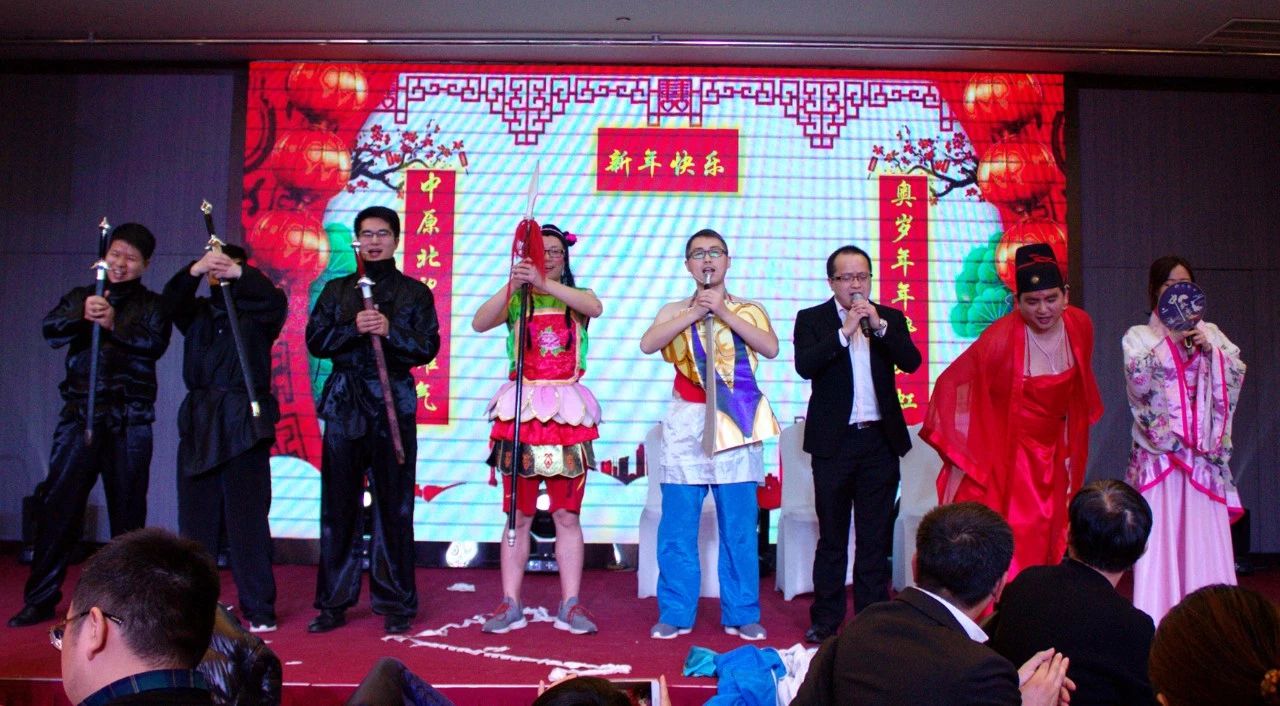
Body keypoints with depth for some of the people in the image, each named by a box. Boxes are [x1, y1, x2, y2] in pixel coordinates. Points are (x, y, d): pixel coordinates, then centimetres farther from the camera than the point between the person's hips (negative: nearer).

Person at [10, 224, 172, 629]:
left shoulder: (151, 305, 8)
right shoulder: (81, 297, 14)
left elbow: (155, 343, -10)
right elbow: (51, 330, -4)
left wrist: (114, 324, -26)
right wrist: (82, 315, -24)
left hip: (129, 420, -1)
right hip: (79, 414, 2)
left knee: (127, 509, 3)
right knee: (57, 504, -2)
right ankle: (41, 599, 7)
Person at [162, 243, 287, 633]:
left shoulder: (256, 312, 9)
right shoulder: (196, 311, 16)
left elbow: (275, 300, -11)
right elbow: (172, 299, -3)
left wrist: (239, 274, -23)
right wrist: (195, 270, -21)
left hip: (244, 424, -3)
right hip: (199, 423, 4)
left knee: (247, 519, -5)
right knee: (196, 518, 5)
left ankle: (259, 609, -1)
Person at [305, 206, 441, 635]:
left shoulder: (415, 292, 9)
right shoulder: (336, 291, 15)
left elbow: (427, 348, 0)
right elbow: (315, 341, 5)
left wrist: (390, 331, -15)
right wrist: (354, 329, -11)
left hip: (393, 404, -2)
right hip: (344, 404, 2)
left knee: (394, 506, -1)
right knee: (338, 505, 3)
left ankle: (395, 604, 8)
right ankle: (334, 602, 13)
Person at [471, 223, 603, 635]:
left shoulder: (576, 299, 10)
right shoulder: (515, 300, 8)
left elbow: (595, 307, -15)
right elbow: (479, 324, -10)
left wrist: (545, 283, -25)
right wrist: (512, 285, -22)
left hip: (567, 412, 1)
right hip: (522, 410, 0)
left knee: (567, 514, 3)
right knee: (518, 514, 3)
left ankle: (570, 605, 9)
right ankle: (510, 604, 10)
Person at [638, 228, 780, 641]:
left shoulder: (748, 310, 9)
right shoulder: (674, 311, 11)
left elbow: (771, 348, -9)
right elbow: (647, 344, -7)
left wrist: (724, 313, -12)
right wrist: (693, 314, -12)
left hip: (735, 423, -1)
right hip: (686, 423, 1)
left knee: (739, 526, 1)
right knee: (677, 526, 1)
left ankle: (742, 615, 12)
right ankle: (675, 614, 12)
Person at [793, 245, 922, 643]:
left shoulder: (890, 318, 9)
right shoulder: (812, 319, 2)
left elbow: (911, 362, -6)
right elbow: (804, 366, -14)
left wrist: (879, 326, -17)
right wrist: (845, 332, -19)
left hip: (881, 440, 2)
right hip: (834, 442, -2)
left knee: (876, 538, 7)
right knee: (832, 537, 6)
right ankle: (825, 621, 15)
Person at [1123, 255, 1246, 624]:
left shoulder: (1211, 333, 16)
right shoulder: (1139, 336, 6)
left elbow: (1237, 374, 4)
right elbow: (1137, 379, -11)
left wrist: (1209, 349, -10)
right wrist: (1170, 340, -15)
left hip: (1203, 455, 3)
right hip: (1159, 452, -2)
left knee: (1205, 536, 0)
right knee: (1160, 536, -6)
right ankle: (1156, 619, -1)